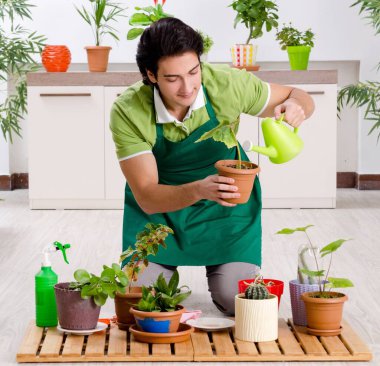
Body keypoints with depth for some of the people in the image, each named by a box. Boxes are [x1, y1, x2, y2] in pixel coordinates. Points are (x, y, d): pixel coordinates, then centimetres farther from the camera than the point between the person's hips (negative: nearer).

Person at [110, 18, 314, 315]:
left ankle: (220, 277, 24)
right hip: (157, 207, 0)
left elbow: (301, 98, -9)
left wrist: (295, 107, -35)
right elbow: (146, 197, -29)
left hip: (225, 204, 1)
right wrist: (198, 190, -49)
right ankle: (165, 277, 26)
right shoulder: (128, 112, -29)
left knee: (240, 302, -12)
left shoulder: (226, 84, -25)